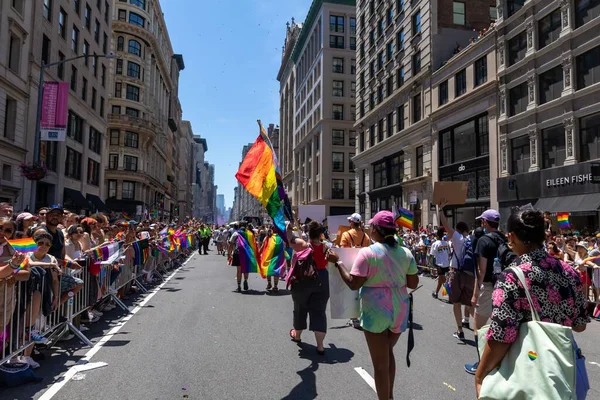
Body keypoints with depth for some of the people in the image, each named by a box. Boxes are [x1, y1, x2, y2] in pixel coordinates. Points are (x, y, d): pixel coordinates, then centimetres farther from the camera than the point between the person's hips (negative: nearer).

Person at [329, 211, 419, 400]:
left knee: (380, 363, 9)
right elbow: (413, 283, 3)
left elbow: (353, 283, -16)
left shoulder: (367, 252, -16)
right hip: (399, 310, 6)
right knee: (388, 352, 28)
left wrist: (338, 262, -6)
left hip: (376, 312, -6)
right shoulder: (406, 253, -2)